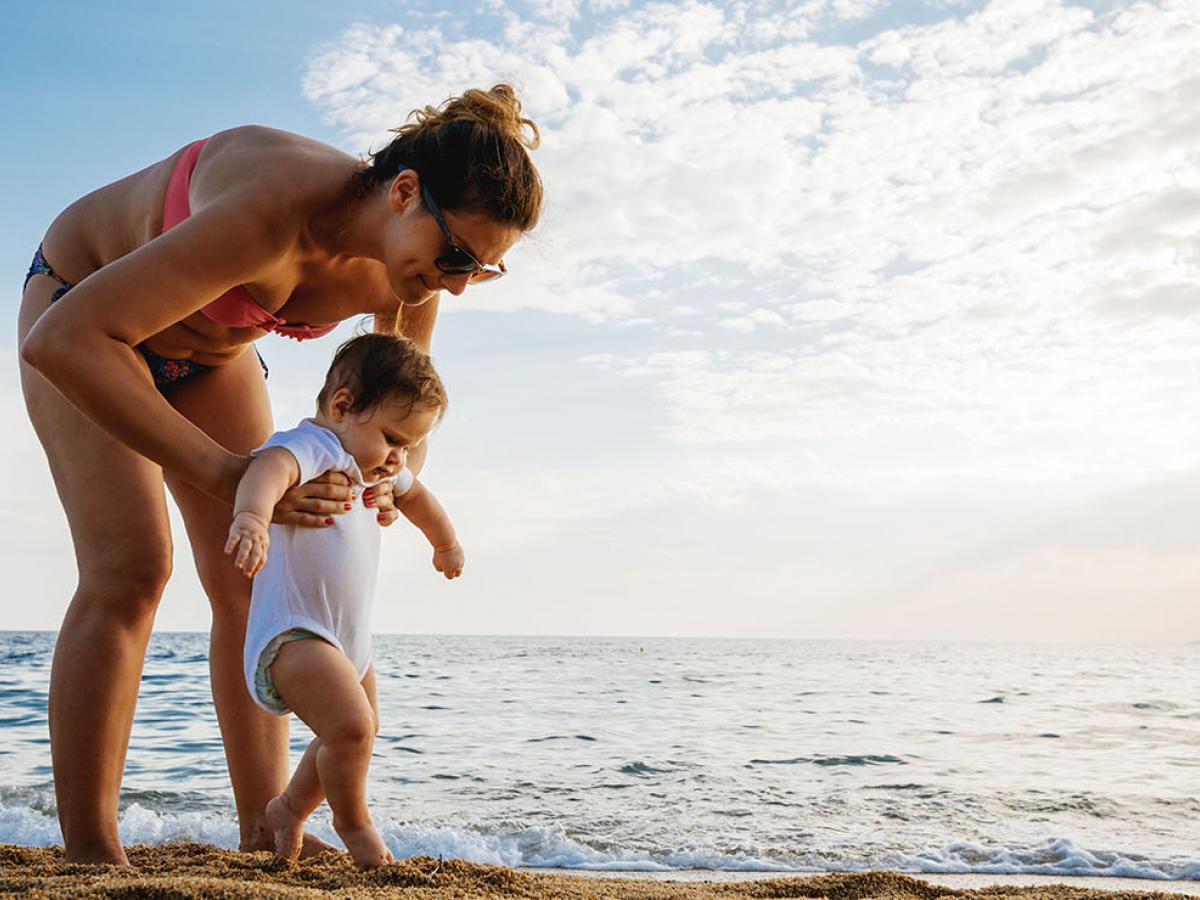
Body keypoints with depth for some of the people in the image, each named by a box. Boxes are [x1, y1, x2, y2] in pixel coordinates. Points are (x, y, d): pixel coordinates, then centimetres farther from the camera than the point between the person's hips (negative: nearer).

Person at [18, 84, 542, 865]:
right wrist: (223, 472, -50)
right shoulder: (275, 212, -43)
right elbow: (61, 340, -46)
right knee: (131, 566, -19)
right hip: (79, 304, -6)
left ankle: (264, 828, 4)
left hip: (213, 347, 6)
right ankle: (87, 851, -11)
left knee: (252, 580, -2)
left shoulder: (409, 270, -22)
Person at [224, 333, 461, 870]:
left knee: (356, 734, 26)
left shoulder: (376, 468, 12)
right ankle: (353, 824, 1)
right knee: (351, 727, -28)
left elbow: (415, 497, 33)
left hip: (350, 643, 10)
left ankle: (289, 809, 50)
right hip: (293, 634, -10)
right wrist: (251, 515, -67)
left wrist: (447, 546, 49)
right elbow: (270, 468, -44)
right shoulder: (308, 446, -20)